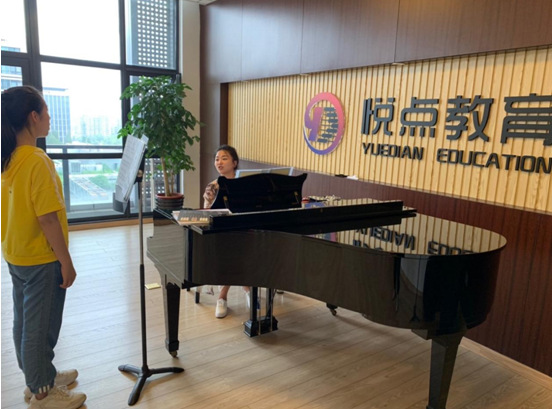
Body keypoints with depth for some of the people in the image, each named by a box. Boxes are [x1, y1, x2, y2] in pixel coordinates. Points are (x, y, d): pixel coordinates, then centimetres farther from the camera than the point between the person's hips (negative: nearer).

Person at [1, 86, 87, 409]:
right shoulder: (38, 161, -22)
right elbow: (47, 217, -24)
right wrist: (66, 261, -17)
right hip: (42, 259, -9)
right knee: (40, 326, 6)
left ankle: (39, 377, 39)